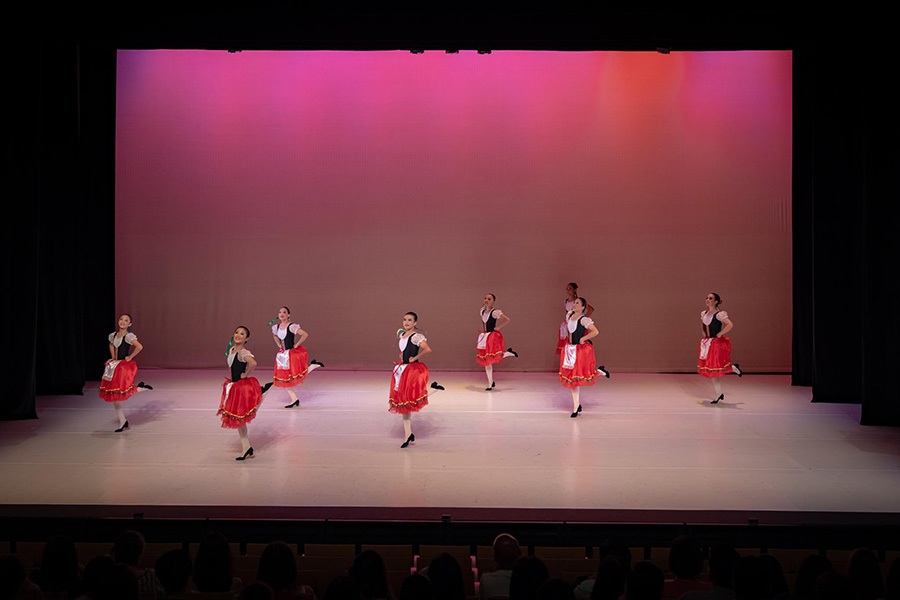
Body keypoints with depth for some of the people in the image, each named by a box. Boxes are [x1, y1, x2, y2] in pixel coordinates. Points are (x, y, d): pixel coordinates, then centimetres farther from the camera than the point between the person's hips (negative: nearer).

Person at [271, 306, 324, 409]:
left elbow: (305, 335, -23)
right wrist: (279, 345, 13)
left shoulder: (292, 327, -17)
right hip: (283, 354, 7)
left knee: (297, 376, -5)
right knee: (283, 378, 6)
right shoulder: (276, 327, 3)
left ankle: (313, 365, 17)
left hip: (293, 353, -7)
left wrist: (296, 345, -17)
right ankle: (294, 399, 15)